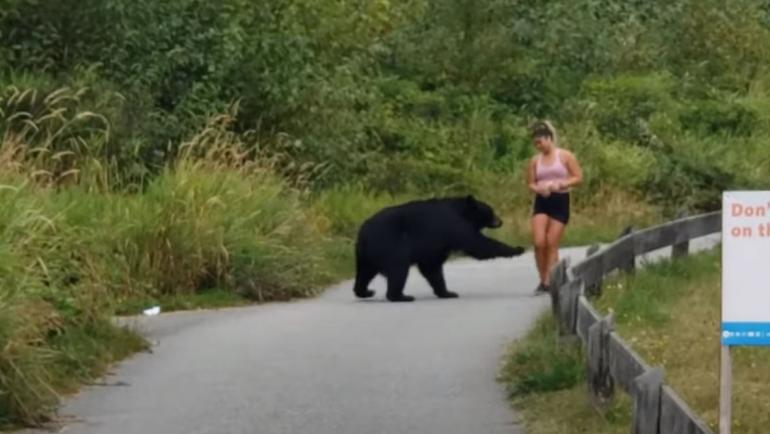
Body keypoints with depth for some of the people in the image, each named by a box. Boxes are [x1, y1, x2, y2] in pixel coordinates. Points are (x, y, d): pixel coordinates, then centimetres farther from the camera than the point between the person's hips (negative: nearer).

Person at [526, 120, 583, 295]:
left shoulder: (565, 156, -1)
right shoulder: (535, 160, 8)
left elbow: (578, 177, -3)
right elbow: (530, 183, 11)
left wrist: (560, 184, -18)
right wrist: (538, 188, -12)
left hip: (560, 202, -3)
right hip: (541, 202, 3)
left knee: (552, 244, -5)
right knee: (539, 242, -11)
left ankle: (548, 282, 0)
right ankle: (543, 279, 5)